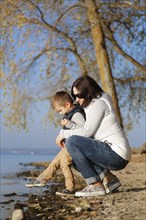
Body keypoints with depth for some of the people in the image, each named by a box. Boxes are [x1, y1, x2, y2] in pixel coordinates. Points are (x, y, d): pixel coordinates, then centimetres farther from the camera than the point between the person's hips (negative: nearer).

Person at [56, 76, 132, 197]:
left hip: (116, 155, -10)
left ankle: (95, 185, -13)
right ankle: (109, 178, 7)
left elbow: (86, 131, -14)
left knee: (72, 142, -16)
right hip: (117, 157, 10)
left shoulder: (99, 103, -8)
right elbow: (89, 133, 16)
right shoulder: (92, 105, 22)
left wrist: (63, 134, -3)